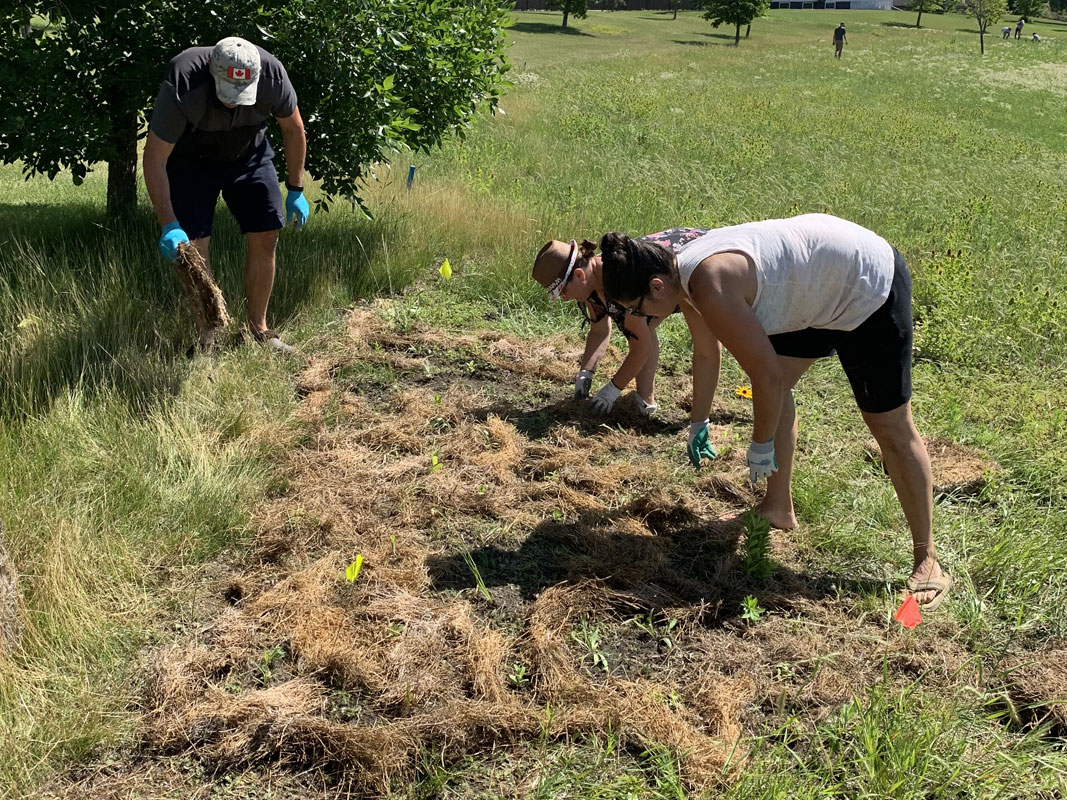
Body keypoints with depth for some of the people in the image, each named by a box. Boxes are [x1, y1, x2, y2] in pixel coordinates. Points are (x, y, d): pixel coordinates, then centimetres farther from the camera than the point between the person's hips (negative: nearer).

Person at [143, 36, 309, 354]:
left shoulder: (272, 73, -30)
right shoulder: (182, 86, -38)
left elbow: (293, 128, -8)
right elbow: (154, 159, -30)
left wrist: (296, 190, -4)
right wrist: (168, 225, -36)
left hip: (249, 155, 3)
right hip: (189, 159, -2)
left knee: (265, 237, -3)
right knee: (194, 247, -10)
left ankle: (258, 330, 12)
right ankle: (206, 337, 3)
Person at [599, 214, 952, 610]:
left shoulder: (709, 287, -30)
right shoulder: (683, 275, 0)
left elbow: (768, 375, -27)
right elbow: (706, 354, 17)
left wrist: (761, 445, -11)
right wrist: (698, 424, 28)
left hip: (869, 284, -9)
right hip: (821, 288, 9)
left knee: (890, 427, -2)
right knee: (778, 385, 13)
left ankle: (927, 561, 9)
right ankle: (779, 508, 26)